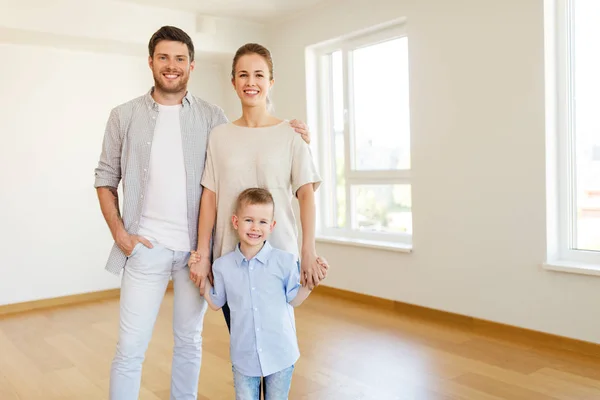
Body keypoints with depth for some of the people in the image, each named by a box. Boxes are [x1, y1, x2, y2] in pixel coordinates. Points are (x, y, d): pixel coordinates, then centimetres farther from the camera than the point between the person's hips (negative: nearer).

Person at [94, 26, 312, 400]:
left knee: (189, 342, 14)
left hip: (197, 247, 1)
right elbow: (106, 178, 7)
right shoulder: (124, 116, 4)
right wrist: (120, 233, -3)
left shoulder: (212, 116, 4)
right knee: (130, 348, 2)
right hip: (146, 247, 0)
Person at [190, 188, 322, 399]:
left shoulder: (285, 261, -10)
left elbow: (293, 299, 1)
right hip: (244, 356, 1)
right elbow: (216, 303, 9)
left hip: (280, 354, 0)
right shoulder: (223, 265, -5)